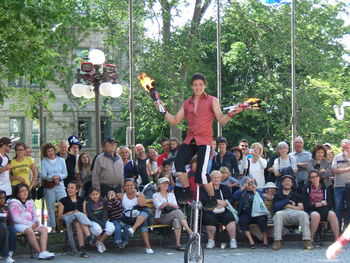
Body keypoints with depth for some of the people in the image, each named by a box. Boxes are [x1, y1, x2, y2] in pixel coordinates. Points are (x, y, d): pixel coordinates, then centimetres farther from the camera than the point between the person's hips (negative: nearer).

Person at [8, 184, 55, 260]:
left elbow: (34, 215, 20)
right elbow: (16, 219, -11)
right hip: (19, 224, -6)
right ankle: (40, 252, -30)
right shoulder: (14, 203, -3)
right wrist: (30, 224, -16)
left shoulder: (30, 202, 18)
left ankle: (43, 252, -35)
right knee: (29, 230, -36)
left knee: (44, 228, -20)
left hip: (31, 223, 6)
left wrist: (36, 221, -5)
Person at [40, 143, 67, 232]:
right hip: (49, 188, -1)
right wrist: (52, 177, -20)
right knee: (51, 208, 1)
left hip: (60, 186, 1)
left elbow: (65, 174, 8)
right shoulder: (44, 162, 5)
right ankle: (53, 227, 7)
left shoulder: (61, 160, 10)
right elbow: (43, 175, -4)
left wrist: (59, 177, -11)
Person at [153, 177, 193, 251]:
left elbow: (176, 206, 12)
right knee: (178, 212, -32)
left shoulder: (171, 194, 26)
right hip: (161, 218, -3)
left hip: (172, 216, 4)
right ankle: (190, 233, -43)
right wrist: (167, 203, -22)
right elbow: (159, 207, -5)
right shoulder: (156, 195, 13)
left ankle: (178, 244, -42)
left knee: (177, 220, -36)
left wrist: (175, 207, -12)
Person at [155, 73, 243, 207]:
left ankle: (212, 199, 6)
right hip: (190, 139, 4)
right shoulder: (186, 103, 17)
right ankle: (187, 192, -7)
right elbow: (175, 121, 15)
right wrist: (163, 110, 5)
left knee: (201, 173, -14)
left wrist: (230, 114, -20)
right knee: (178, 162, -22)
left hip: (204, 140, -4)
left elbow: (221, 121, -1)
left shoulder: (212, 101, 6)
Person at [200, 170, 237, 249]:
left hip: (223, 211, 2)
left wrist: (225, 203, -11)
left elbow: (231, 199, 11)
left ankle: (233, 240, -27)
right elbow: (203, 199, -4)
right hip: (210, 211, -2)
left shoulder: (225, 188, 24)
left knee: (230, 217, -30)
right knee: (210, 219, -34)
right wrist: (217, 201, -9)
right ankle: (211, 241, -15)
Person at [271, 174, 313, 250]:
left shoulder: (296, 195, 27)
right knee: (278, 214, -37)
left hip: (295, 213, 1)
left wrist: (289, 206, 3)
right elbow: (275, 207, 6)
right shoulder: (278, 195, 25)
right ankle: (277, 241, -42)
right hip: (283, 213, -1)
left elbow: (301, 208, 12)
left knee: (304, 214, -33)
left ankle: (307, 241, -40)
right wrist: (291, 203, 6)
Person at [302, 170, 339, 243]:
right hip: (311, 211, -2)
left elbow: (329, 203, 10)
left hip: (323, 210, 2)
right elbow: (305, 204, -2)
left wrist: (324, 204, -11)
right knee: (316, 215, -38)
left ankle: (337, 239, -33)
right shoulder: (306, 189, 7)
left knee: (332, 214, -30)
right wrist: (315, 205, -14)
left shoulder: (324, 189, 14)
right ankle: (310, 239, -30)